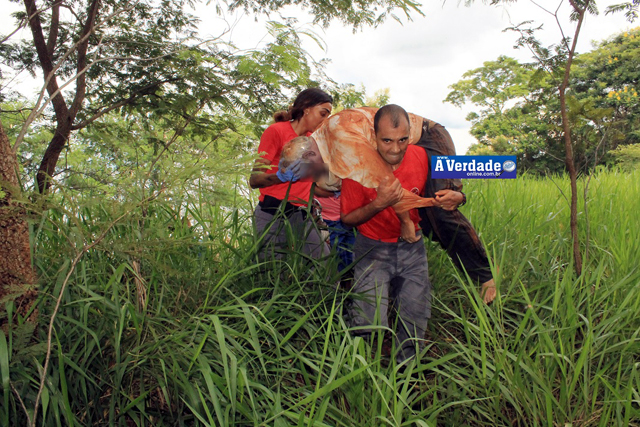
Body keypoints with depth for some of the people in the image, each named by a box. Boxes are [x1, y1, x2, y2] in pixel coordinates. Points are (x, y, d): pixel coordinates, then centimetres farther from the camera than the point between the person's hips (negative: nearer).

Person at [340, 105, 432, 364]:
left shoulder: (420, 156, -8)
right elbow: (347, 218, -8)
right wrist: (379, 204, -26)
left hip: (412, 247, 3)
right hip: (374, 249, -3)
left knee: (415, 326, 4)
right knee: (369, 326, -15)